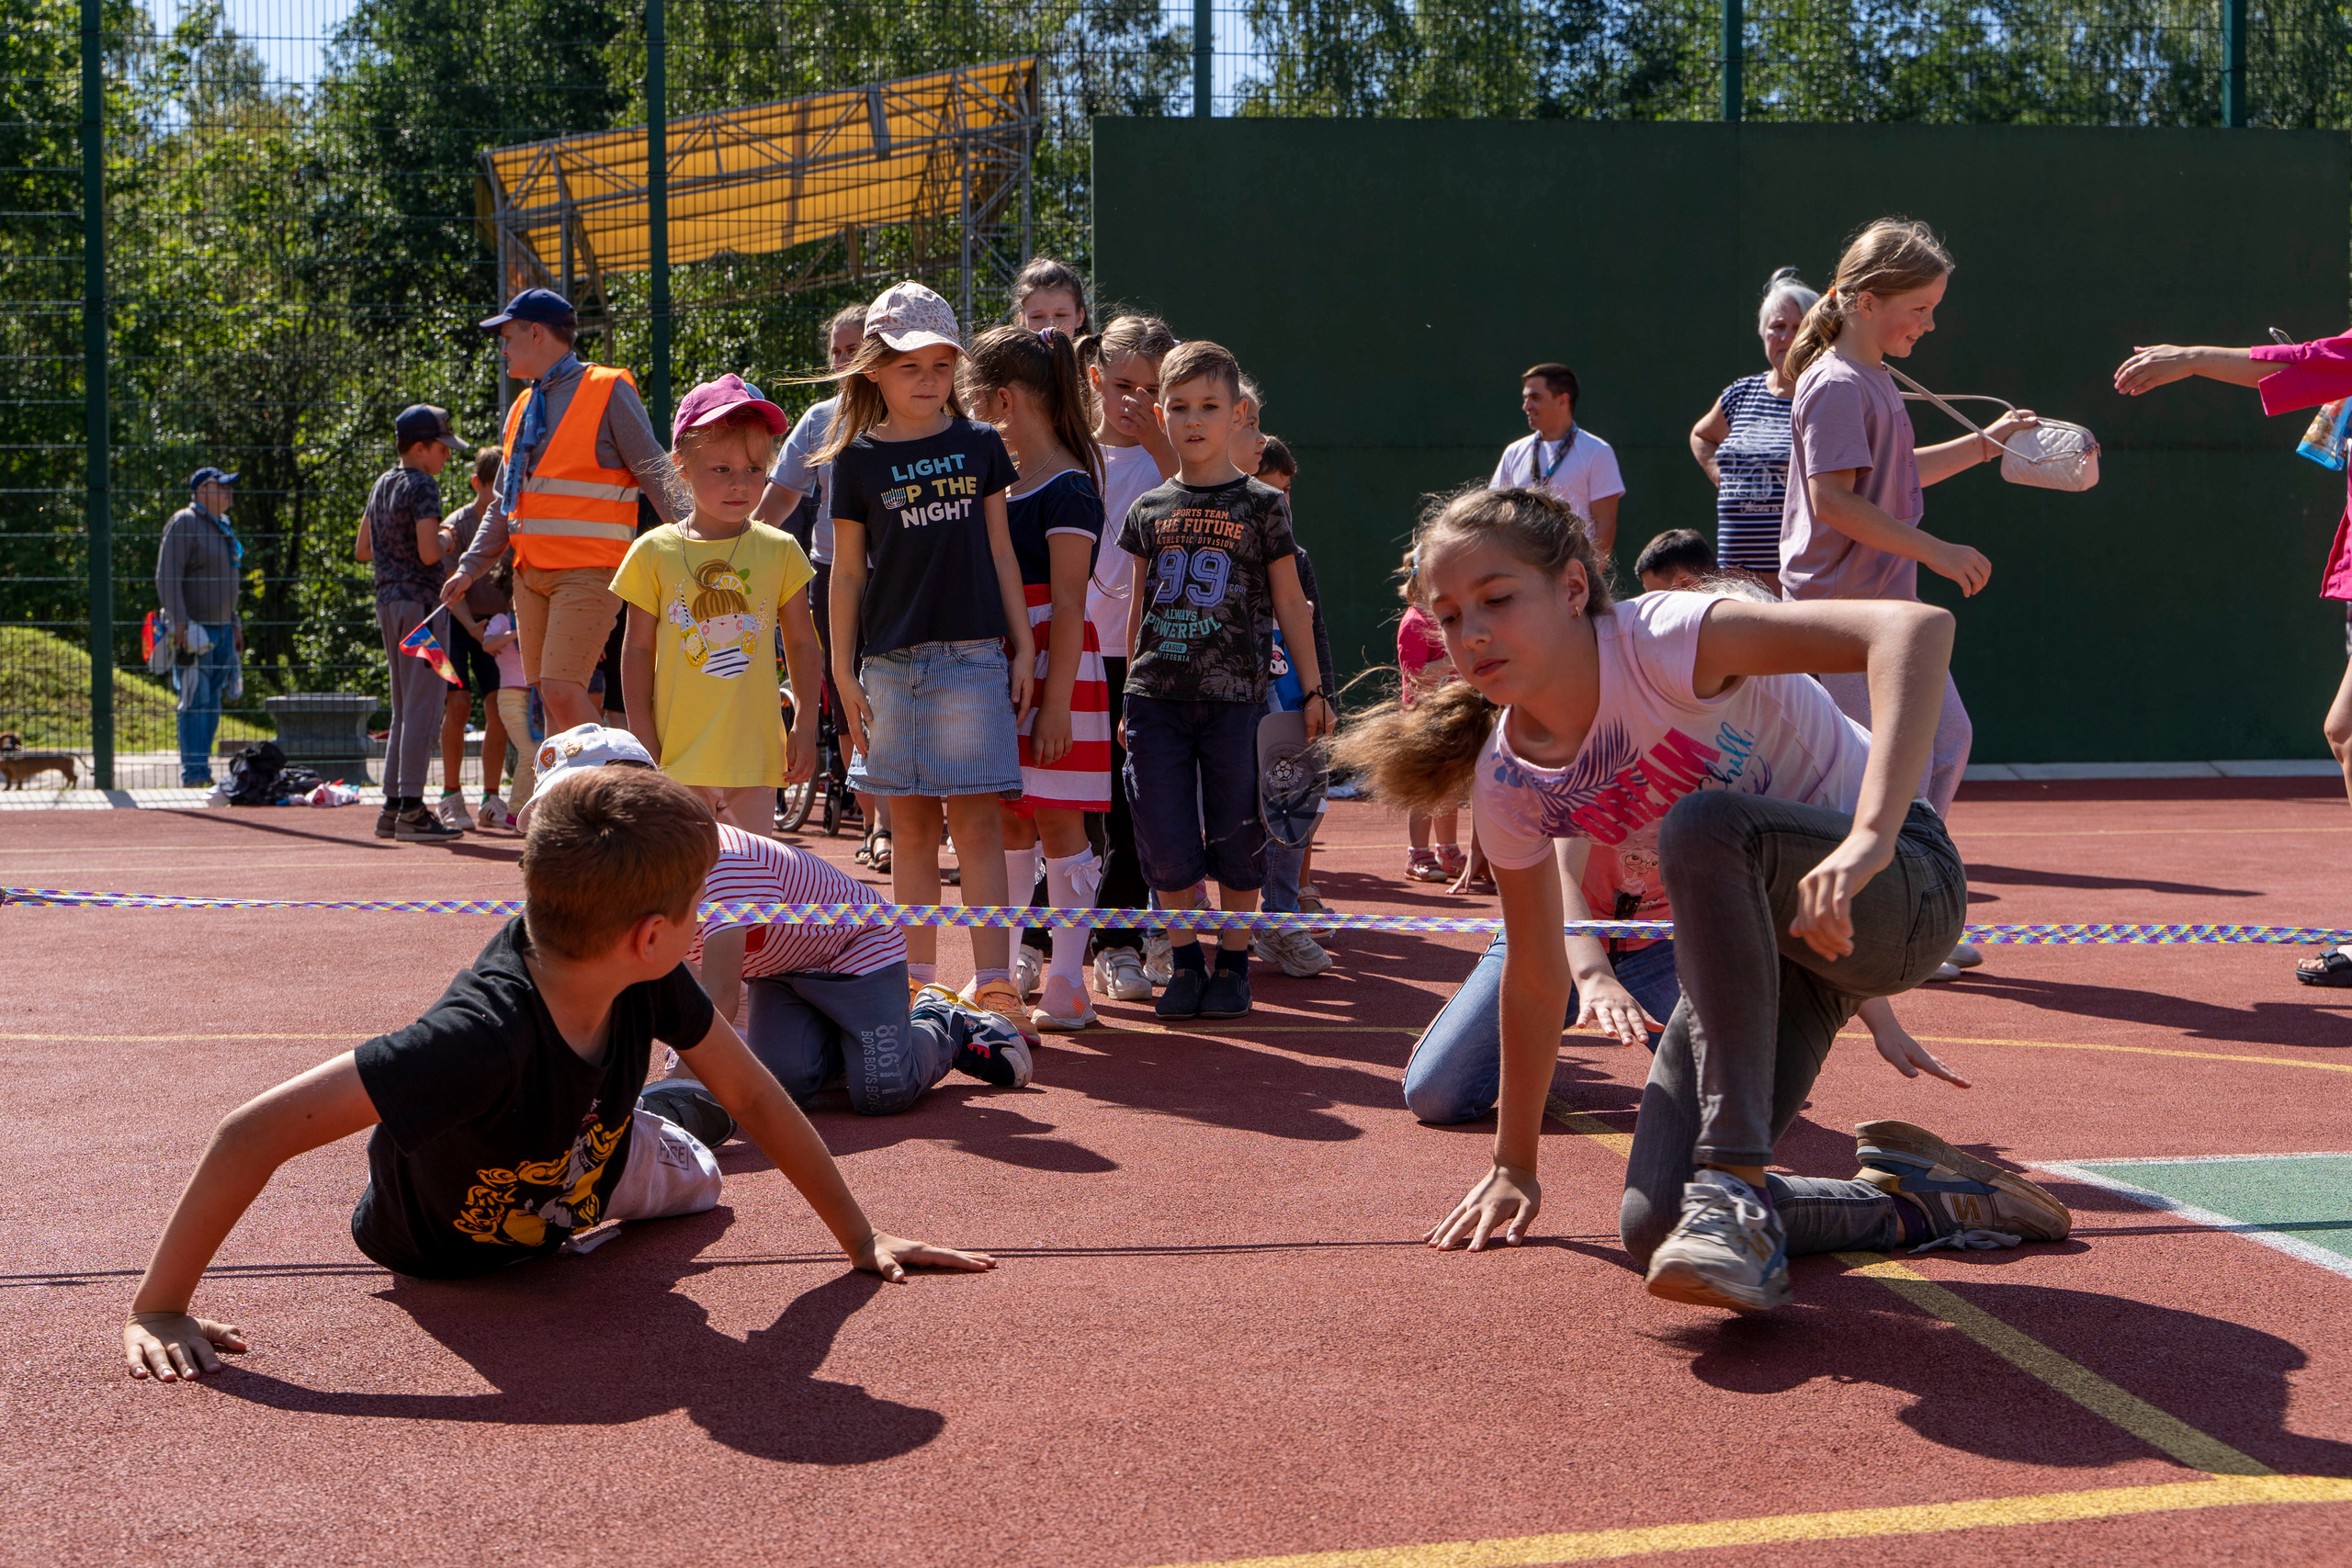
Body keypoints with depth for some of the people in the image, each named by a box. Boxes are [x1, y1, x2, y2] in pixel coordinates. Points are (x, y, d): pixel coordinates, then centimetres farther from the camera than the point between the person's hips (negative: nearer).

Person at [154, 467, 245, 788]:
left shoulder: (222, 526, 18)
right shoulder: (184, 523, -9)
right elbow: (167, 578, -15)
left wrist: (235, 623, 21)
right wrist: (180, 623, -22)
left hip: (222, 626, 9)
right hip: (194, 627, -9)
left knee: (213, 701, 9)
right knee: (196, 700, -10)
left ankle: (203, 770, 13)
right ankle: (193, 773, -8)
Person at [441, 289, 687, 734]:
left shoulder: (608, 392, -3)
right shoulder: (522, 409, 18)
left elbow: (656, 475, -7)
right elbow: (503, 504, 23)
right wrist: (470, 568, 15)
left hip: (587, 572, -7)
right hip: (531, 574, 7)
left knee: (561, 690, -18)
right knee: (548, 697, 6)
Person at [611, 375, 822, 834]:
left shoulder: (779, 551, 4)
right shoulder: (655, 552, 1)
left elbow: (803, 644, 10)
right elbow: (638, 650, 3)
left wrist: (806, 727, 4)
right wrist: (643, 743, -1)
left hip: (755, 755, 1)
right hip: (677, 756, -1)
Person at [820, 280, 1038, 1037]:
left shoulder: (980, 445, 7)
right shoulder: (857, 458, 3)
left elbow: (999, 550, 10)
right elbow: (848, 572, 5)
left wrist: (1023, 645, 7)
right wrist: (844, 672, 2)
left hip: (974, 654, 0)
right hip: (892, 659, 0)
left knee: (975, 815, -5)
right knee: (911, 822, 5)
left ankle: (993, 980, -7)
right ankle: (918, 979, 12)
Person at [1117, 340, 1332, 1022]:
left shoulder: (1261, 505, 2)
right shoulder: (1148, 510, 9)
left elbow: (1289, 602, 5)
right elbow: (1139, 606, 14)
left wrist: (1312, 688, 3)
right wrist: (1128, 698, 14)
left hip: (1234, 696, -2)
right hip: (1157, 696, 2)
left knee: (1235, 839, 3)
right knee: (1165, 840, 1)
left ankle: (1233, 964, 17)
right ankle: (1185, 964, 15)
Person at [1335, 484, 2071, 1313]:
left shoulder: (1660, 642, -26)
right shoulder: (1508, 782, -7)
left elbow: (1916, 627, -39)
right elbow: (1535, 976, 8)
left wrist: (1867, 839, -51)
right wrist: (1513, 1165, 16)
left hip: (1906, 883, -6)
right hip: (1766, 941, 7)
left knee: (1704, 824, -37)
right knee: (1653, 1228, -8)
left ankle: (1735, 1186, -33)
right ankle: (1925, 1200, 14)